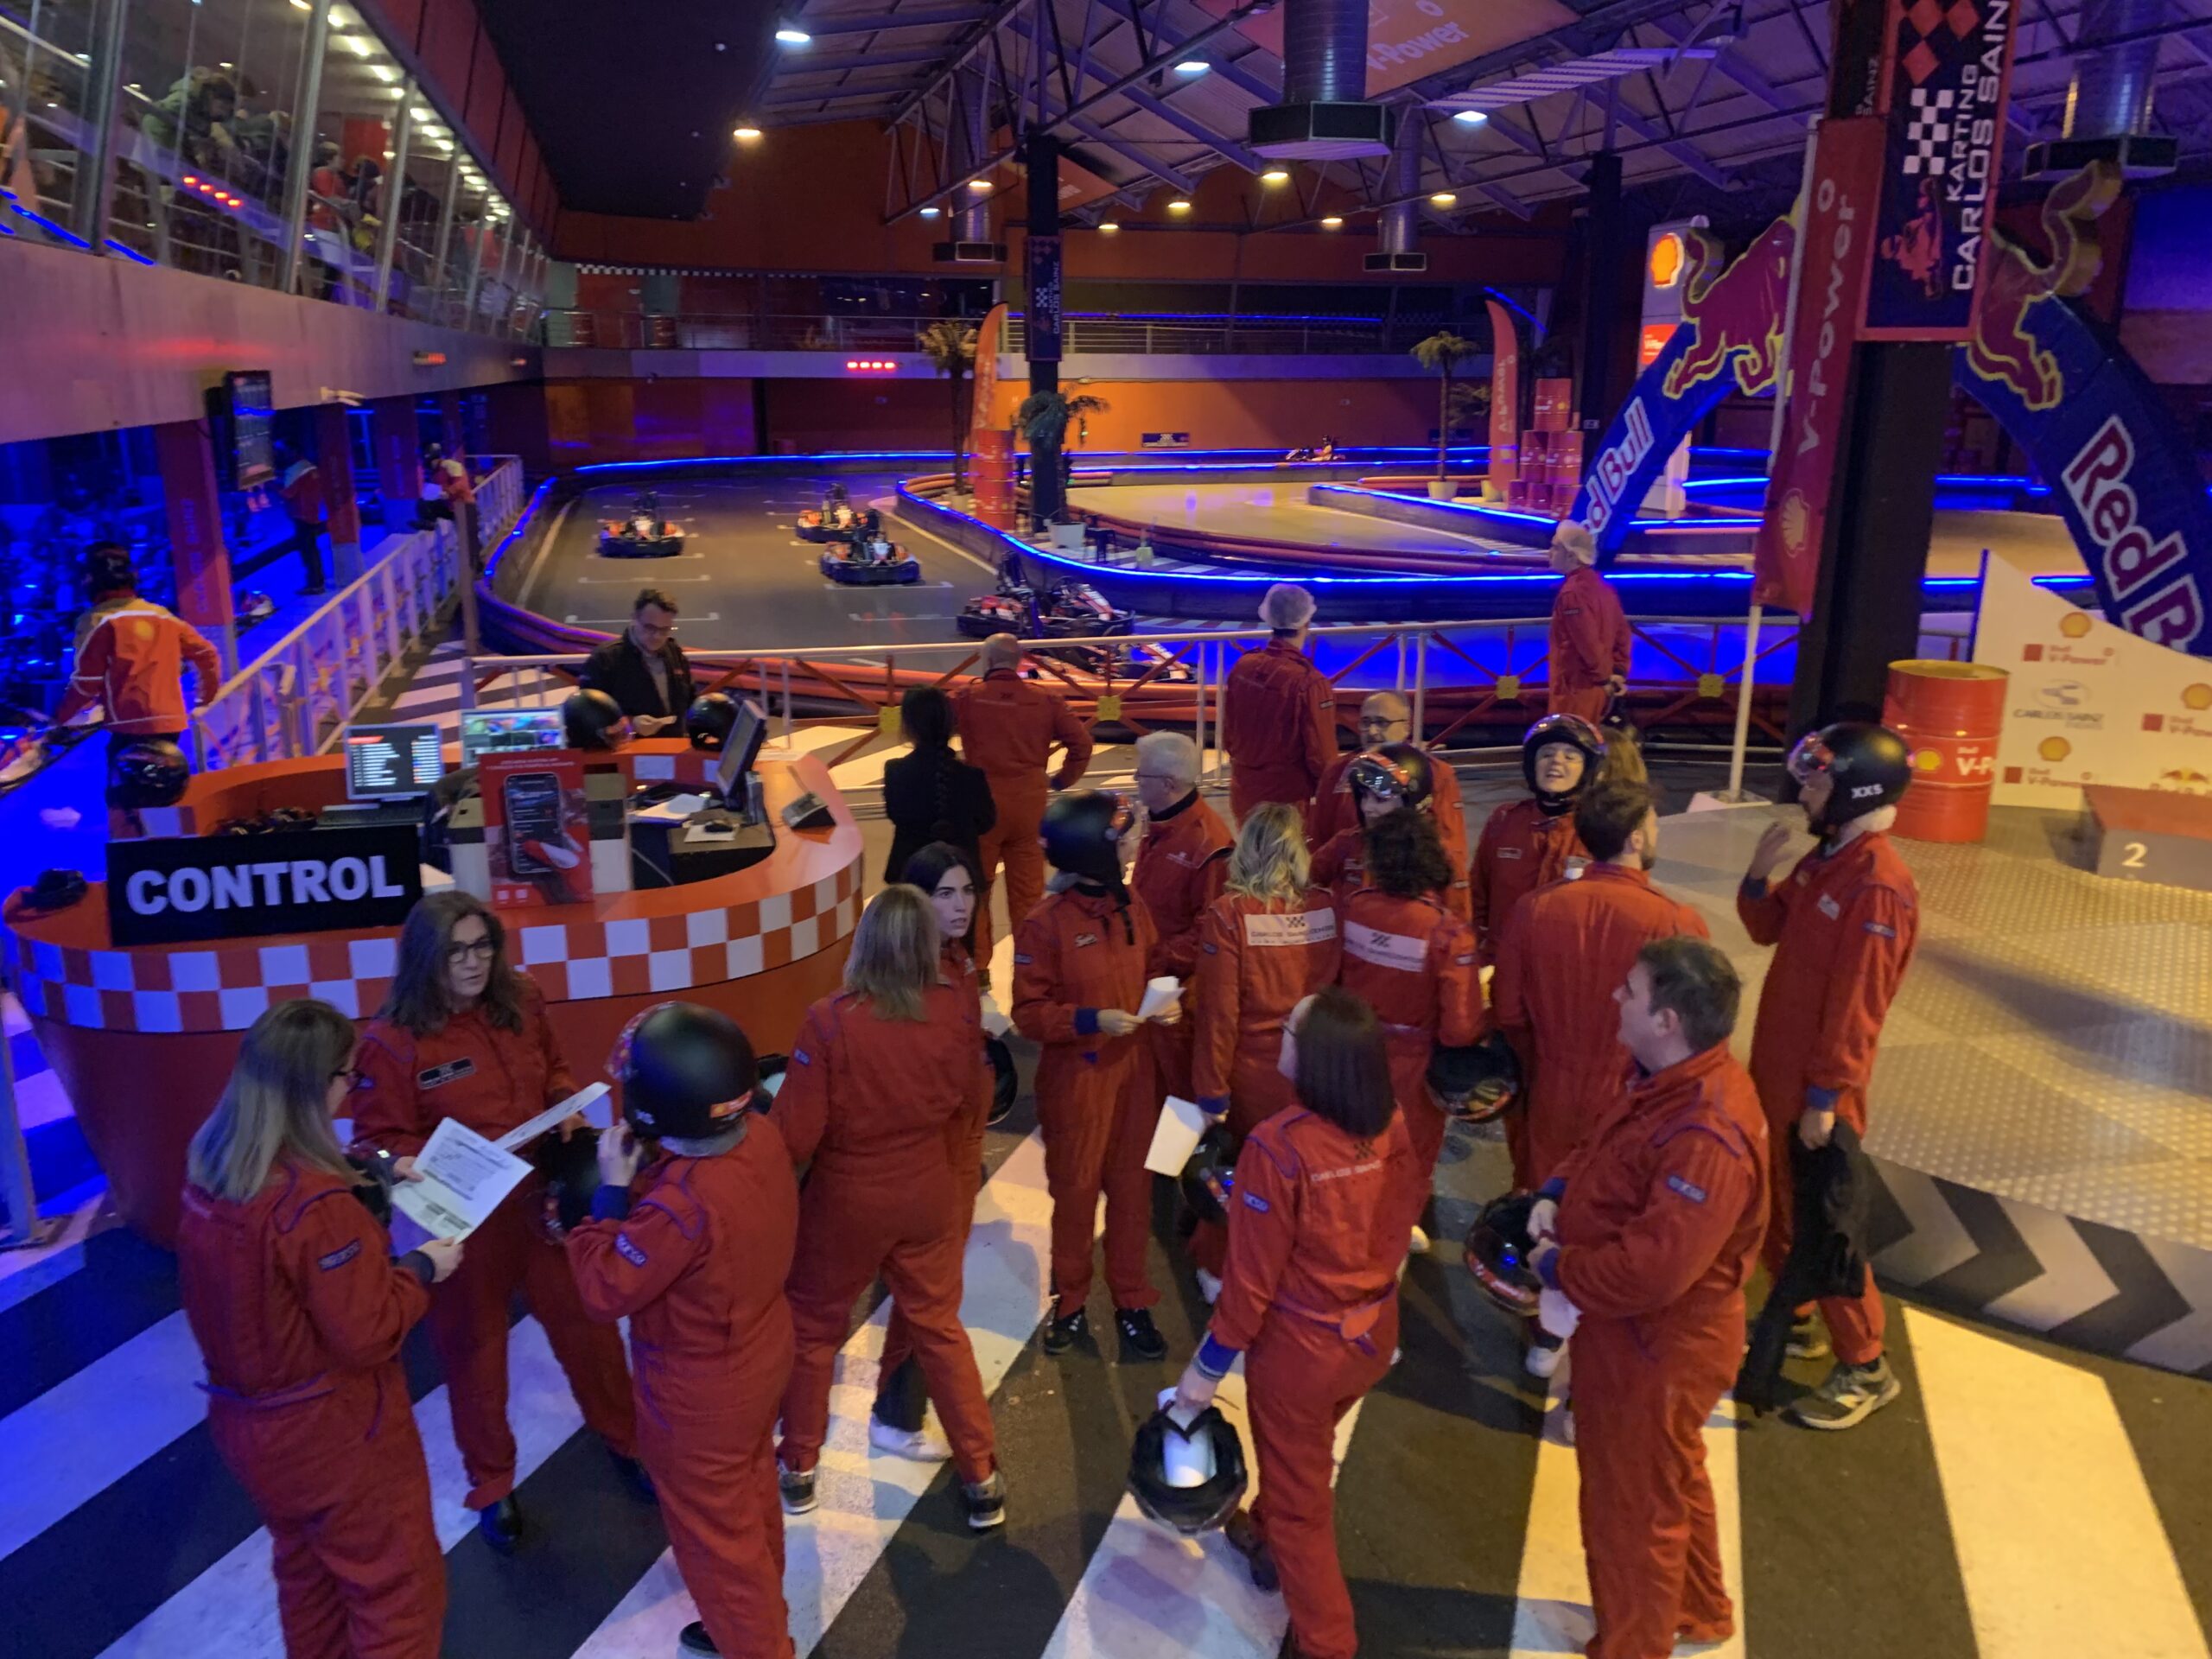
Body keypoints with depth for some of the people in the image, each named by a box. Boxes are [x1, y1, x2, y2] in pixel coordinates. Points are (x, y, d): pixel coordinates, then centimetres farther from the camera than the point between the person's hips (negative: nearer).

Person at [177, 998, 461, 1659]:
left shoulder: (210, 1167, -7)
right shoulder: (315, 1205, -32)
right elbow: (367, 1335, -25)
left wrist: (366, 1179, 9)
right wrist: (421, 1268, -10)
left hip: (247, 1420, 8)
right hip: (330, 1435, -8)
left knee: (306, 1571, 29)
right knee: (399, 1587, 11)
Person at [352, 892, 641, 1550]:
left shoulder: (521, 1003, -5)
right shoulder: (392, 1041, -18)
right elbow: (379, 1143, -13)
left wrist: (567, 1104, -9)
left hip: (543, 1198, 4)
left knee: (587, 1325, 17)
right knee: (473, 1348, 16)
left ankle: (625, 1439, 42)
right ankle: (491, 1485, 38)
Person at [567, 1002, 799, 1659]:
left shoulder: (681, 1206, -40)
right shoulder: (763, 1136, -17)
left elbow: (605, 1290, -25)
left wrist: (612, 1189, -22)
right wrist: (644, 1174, -9)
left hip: (699, 1394, -8)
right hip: (760, 1357, 8)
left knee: (713, 1530, 18)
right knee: (750, 1497, 31)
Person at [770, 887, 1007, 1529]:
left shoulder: (830, 1021, -26)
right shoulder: (957, 1012, -15)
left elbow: (795, 1134, -19)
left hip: (847, 1199, -3)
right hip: (931, 1196, 3)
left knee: (812, 1327, 21)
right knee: (939, 1329, 20)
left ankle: (797, 1468, 36)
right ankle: (982, 1480, 27)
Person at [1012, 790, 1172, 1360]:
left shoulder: (1132, 906, -1)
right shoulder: (1045, 923, -17)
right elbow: (1029, 1013, -14)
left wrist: (1164, 1002, -7)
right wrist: (1092, 1020, -26)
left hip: (1133, 1070, 4)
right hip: (1075, 1078, -4)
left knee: (1131, 1188, 13)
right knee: (1075, 1192, 12)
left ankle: (1133, 1304, 30)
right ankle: (1069, 1303, 31)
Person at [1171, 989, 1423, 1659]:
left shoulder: (1278, 1146, -31)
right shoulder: (1390, 1125, -13)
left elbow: (1253, 1274, -23)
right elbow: (1397, 1227, 2)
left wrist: (1210, 1364, -9)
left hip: (1302, 1348, -6)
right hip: (1374, 1333, 7)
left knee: (1300, 1495, 18)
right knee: (1303, 1454, 34)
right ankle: (1267, 1539, 59)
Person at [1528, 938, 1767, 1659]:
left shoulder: (1705, 1138, -36)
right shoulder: (1675, 1081, -3)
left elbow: (1649, 1271, -37)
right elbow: (1608, 1149, 13)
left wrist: (1556, 1269, -21)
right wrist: (1558, 1191, -6)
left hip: (1654, 1348, -10)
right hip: (1642, 1332, 10)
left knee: (1630, 1509, 13)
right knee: (1671, 1481, 30)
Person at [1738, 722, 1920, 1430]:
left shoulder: (1878, 887, -24)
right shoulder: (1824, 858, 4)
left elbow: (1855, 1007, -23)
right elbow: (1769, 929, 14)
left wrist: (1826, 1097, -20)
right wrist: (1759, 873, -5)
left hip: (1817, 1084, -9)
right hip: (1774, 1066, 9)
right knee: (1774, 1203, 20)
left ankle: (1866, 1367, 18)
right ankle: (1794, 1322, 37)